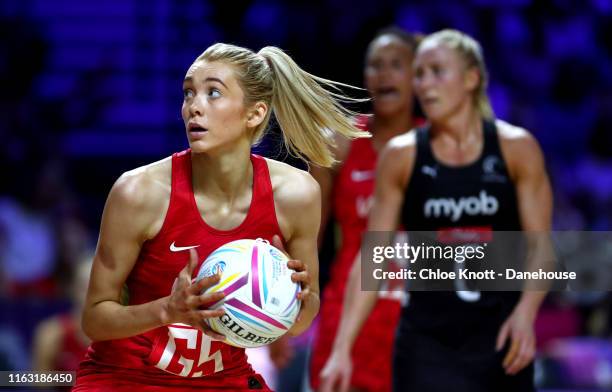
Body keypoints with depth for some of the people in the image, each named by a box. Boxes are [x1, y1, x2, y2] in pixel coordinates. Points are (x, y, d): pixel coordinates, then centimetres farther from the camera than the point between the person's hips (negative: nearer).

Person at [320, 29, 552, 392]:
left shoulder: (516, 148, -1)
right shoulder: (401, 156, 0)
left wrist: (526, 311, -22)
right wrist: (342, 347, -6)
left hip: (500, 335, 1)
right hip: (428, 338, 0)